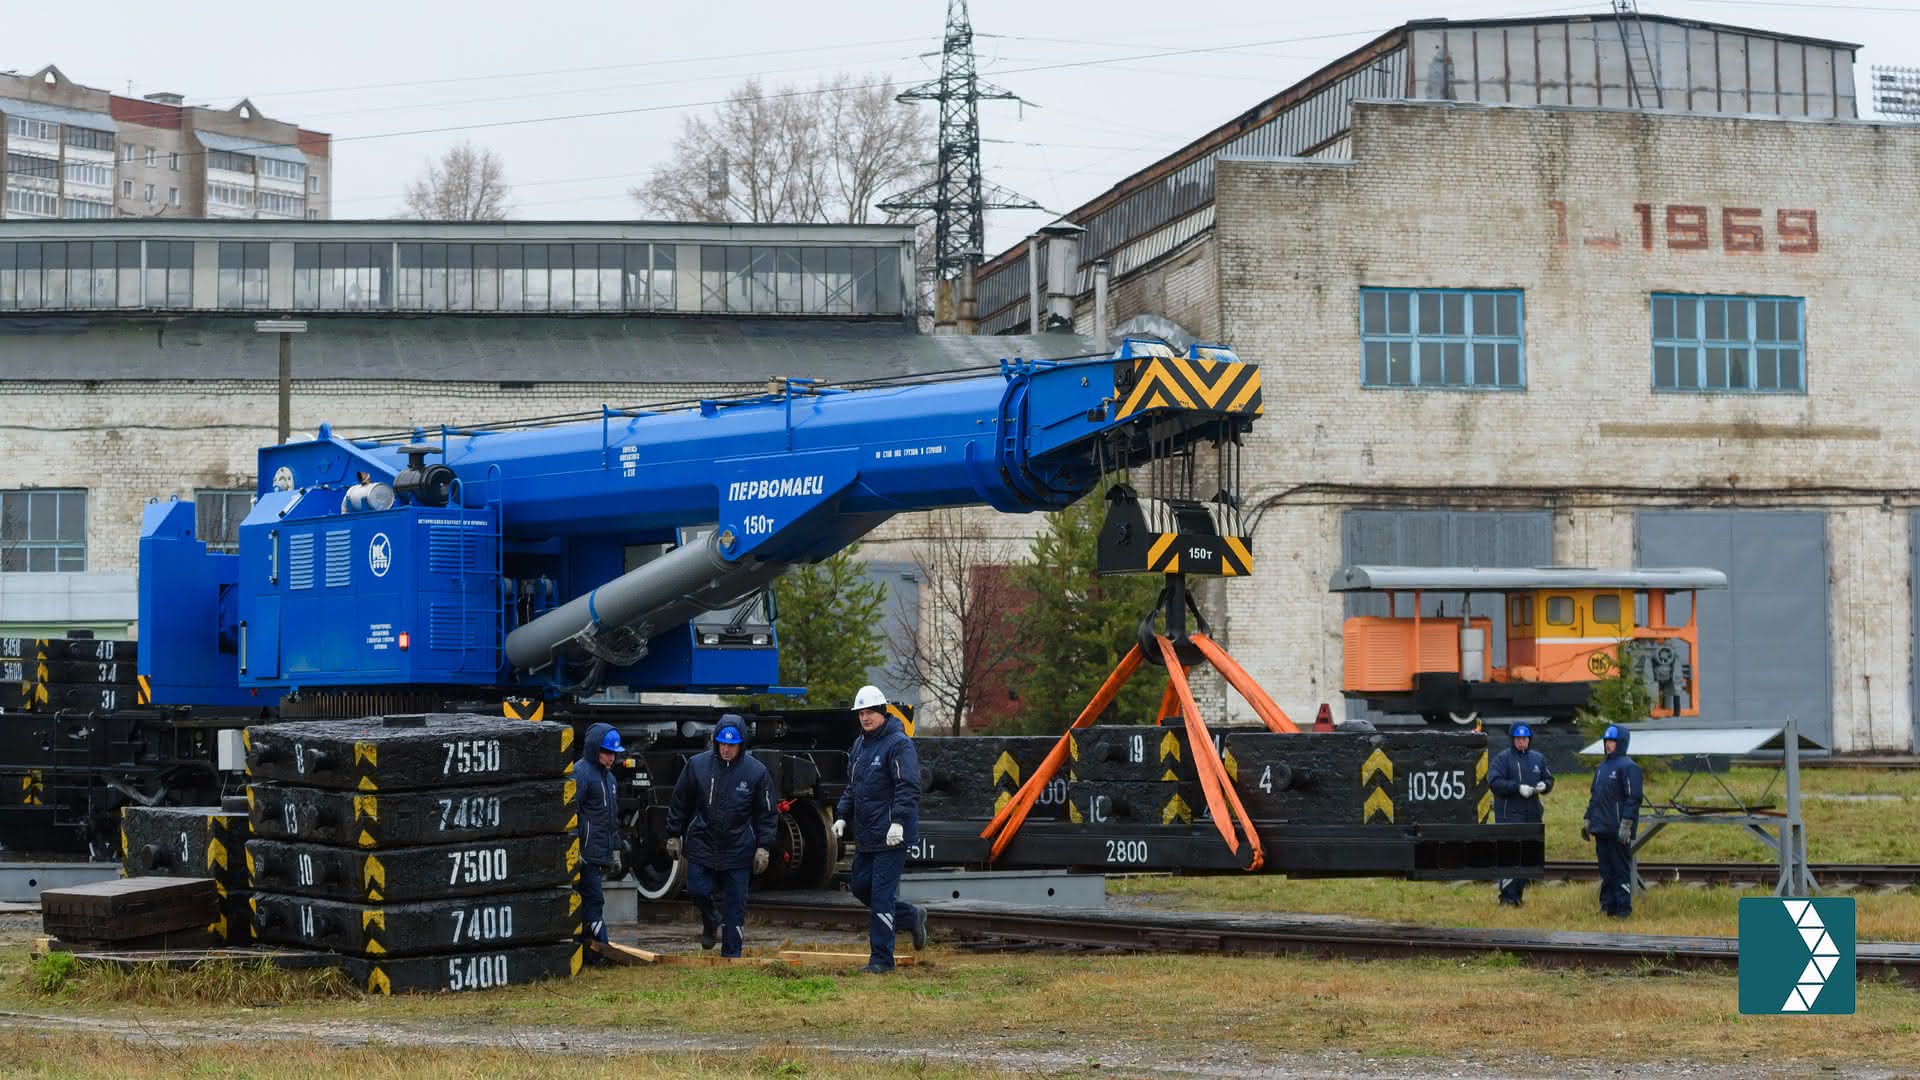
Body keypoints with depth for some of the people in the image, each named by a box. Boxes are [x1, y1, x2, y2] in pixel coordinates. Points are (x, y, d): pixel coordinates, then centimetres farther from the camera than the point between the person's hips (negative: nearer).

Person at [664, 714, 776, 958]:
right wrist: (673, 835, 6)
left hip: (738, 850, -1)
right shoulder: (697, 765, -3)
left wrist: (763, 847, -5)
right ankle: (711, 921, 28)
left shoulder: (756, 772, -5)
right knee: (697, 891, -6)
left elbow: (767, 814, 1)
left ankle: (731, 955, 11)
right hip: (701, 844, 1)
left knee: (735, 903, 2)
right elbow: (679, 803, 7)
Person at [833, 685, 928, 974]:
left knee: (881, 896, -7)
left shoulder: (899, 744, -12)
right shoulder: (859, 745, 15)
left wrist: (898, 822, -30)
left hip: (891, 836, -9)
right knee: (859, 887, 15)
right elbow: (852, 787, 23)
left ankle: (880, 959, 0)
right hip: (865, 836, 9)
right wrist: (842, 816, 11)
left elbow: (908, 787, -21)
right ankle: (912, 917, 32)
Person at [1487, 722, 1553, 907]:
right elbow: (1494, 781, -14)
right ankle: (1508, 896, -11)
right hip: (1509, 815, -6)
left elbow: (1549, 779, 19)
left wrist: (1543, 785, -6)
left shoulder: (1538, 758, 13)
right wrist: (1518, 787, -23)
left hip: (1532, 815, 6)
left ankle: (1518, 893, 18)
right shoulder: (1502, 758, -4)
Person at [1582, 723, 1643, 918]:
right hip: (1601, 829, 8)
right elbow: (1594, 796, 24)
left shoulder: (1628, 767, -8)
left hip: (1618, 830, -8)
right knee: (1606, 870, 10)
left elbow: (1633, 798, -14)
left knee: (1621, 869, -4)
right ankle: (1607, 904, 14)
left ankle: (1623, 907, -2)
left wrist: (1626, 824, -19)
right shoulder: (1602, 767, 18)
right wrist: (1588, 820, 18)